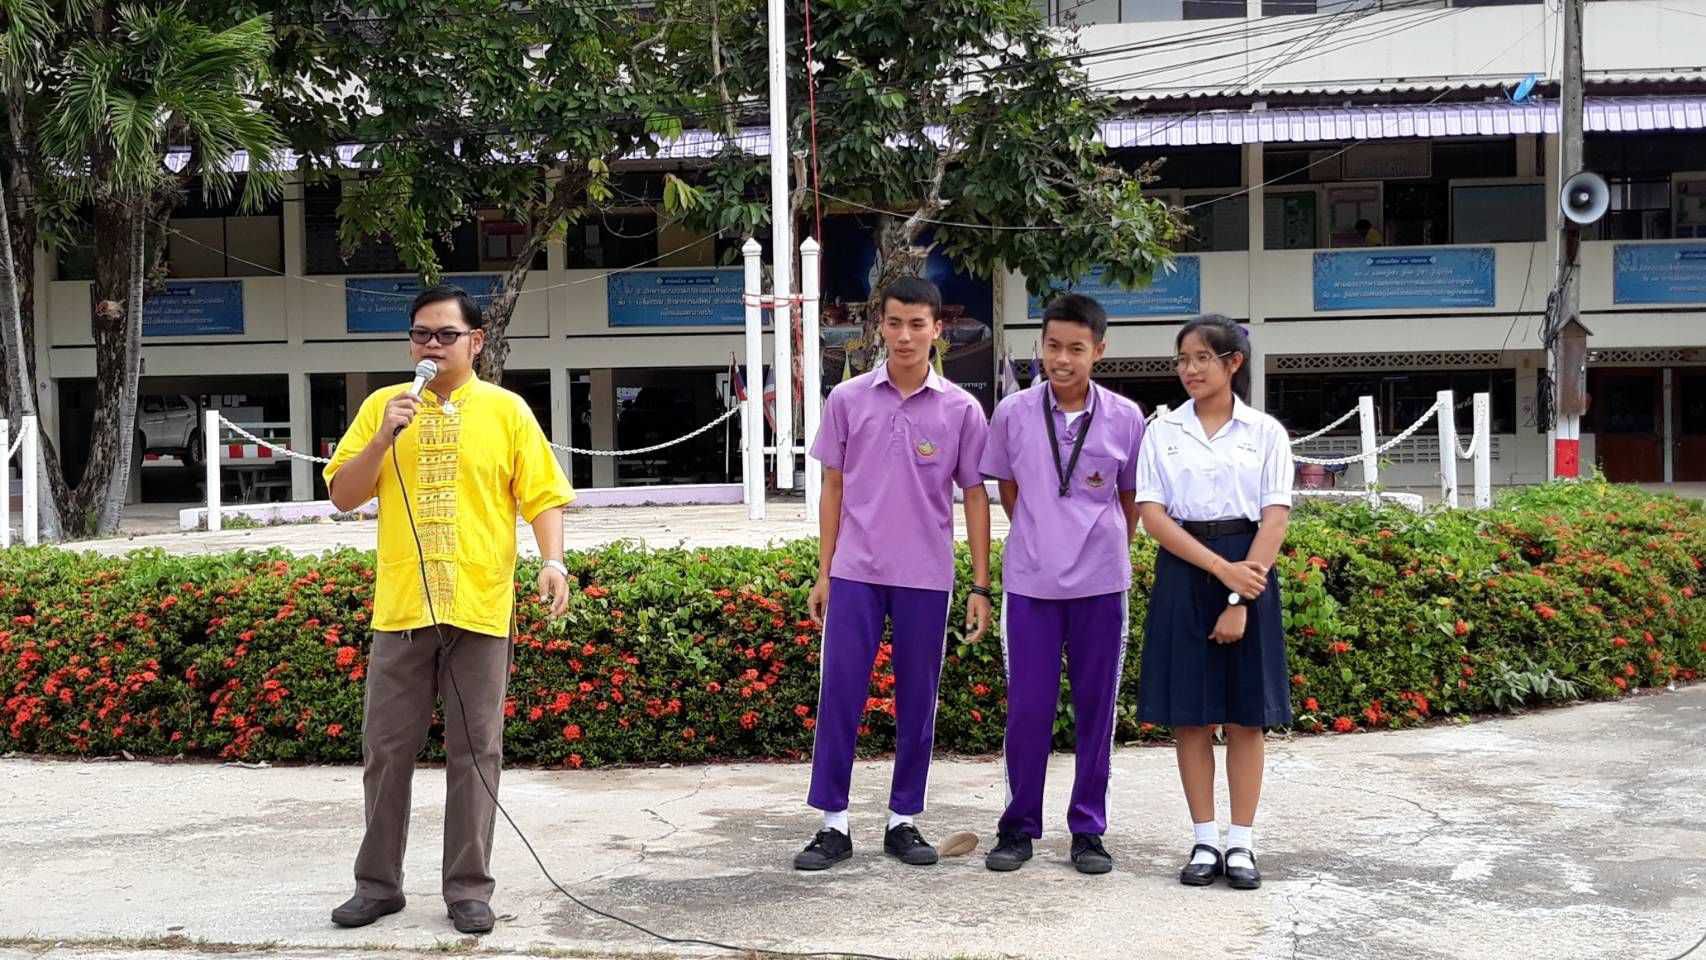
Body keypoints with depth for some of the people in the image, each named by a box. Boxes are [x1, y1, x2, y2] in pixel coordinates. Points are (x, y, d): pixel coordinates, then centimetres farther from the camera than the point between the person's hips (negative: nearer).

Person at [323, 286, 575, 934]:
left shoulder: (506, 410, 3)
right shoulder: (383, 406, 8)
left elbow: (542, 496, 1)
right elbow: (343, 496, 5)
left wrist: (553, 560, -15)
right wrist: (385, 436, -9)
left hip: (480, 611, -2)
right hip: (401, 611, 2)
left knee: (474, 753, 4)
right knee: (386, 749, 8)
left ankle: (468, 888, 14)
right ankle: (378, 883, 22)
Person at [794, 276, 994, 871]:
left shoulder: (961, 410, 0)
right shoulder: (847, 399, 2)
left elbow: (975, 496, 4)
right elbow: (834, 488, 8)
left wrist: (980, 585, 1)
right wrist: (823, 572, 6)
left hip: (926, 577, 0)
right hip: (856, 572, 0)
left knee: (918, 701, 8)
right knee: (839, 694, 0)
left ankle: (903, 820, 20)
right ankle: (833, 823, 9)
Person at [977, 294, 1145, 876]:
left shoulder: (1124, 418, -2)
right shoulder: (1014, 413, -2)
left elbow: (1130, 499, 10)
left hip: (1101, 585, 0)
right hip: (1030, 582, 0)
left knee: (1096, 708, 7)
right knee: (1027, 708, 3)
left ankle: (1088, 829, 19)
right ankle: (1019, 827, 17)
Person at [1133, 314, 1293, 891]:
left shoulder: (1265, 432, 3)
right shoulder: (1163, 432, 5)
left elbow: (1275, 520, -4)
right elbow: (1153, 516, -3)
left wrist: (1240, 599, -13)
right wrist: (1221, 568, -14)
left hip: (1248, 571, -1)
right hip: (1183, 572, 1)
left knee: (1245, 714, 2)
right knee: (1189, 713, 3)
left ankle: (1241, 842, 11)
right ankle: (1204, 840, 13)